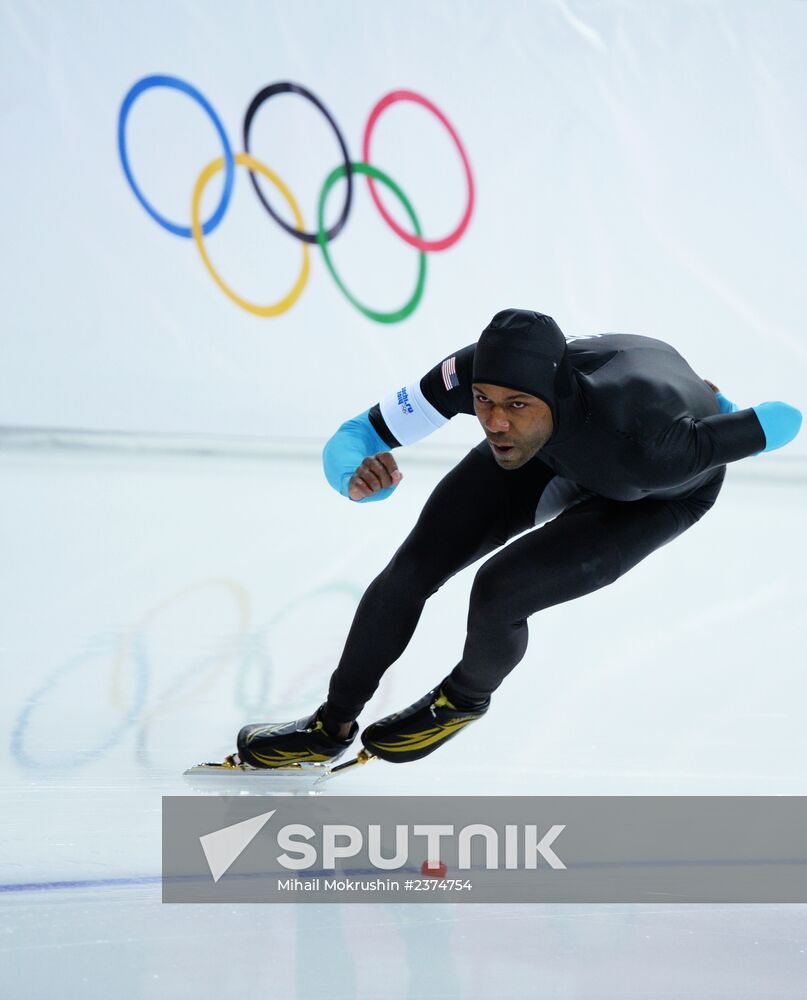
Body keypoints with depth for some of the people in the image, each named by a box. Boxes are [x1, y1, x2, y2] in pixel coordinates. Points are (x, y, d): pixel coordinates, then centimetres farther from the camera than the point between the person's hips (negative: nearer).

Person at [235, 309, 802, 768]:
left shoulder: (647, 448, -47)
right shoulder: (477, 373, -36)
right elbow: (350, 440, -27)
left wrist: (711, 408, -12)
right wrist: (358, 476, -50)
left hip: (663, 494, -4)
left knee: (498, 590, -21)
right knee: (415, 566, -2)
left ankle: (465, 700, 15)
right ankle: (333, 727, 22)